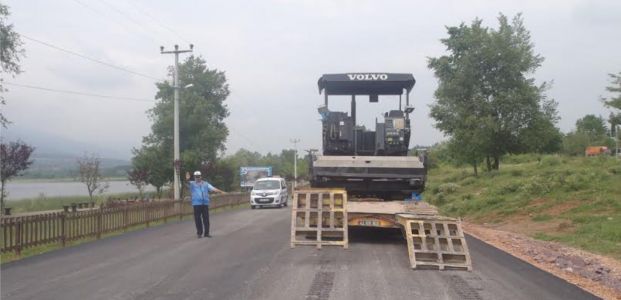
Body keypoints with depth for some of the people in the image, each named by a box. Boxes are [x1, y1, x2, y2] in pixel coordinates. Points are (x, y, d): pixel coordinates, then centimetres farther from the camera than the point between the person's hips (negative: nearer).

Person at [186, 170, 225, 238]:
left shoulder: (205, 184, 13)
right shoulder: (192, 184, 7)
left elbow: (213, 188, 4)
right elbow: (189, 184, -15)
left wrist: (220, 191, -11)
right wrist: (188, 180, -39)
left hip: (205, 204, 2)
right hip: (196, 204, -2)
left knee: (206, 219, 3)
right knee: (198, 219, 0)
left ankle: (206, 233, 10)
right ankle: (199, 233, 10)